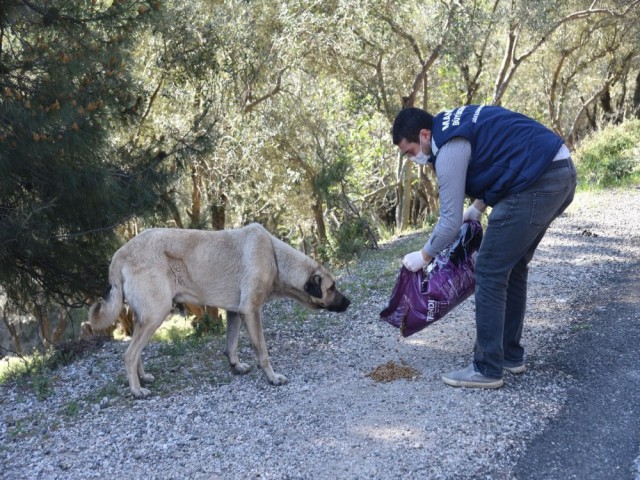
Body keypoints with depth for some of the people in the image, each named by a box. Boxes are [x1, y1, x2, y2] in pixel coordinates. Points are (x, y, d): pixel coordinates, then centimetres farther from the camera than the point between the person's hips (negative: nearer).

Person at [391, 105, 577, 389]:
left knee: (489, 272, -3)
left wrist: (424, 256, 4)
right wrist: (478, 208, 23)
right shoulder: (454, 123, 17)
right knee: (513, 267, 18)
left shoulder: (449, 148, -12)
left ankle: (487, 370, 2)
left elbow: (451, 221, -10)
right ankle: (510, 355, 26)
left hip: (537, 183, -10)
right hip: (561, 173, 10)